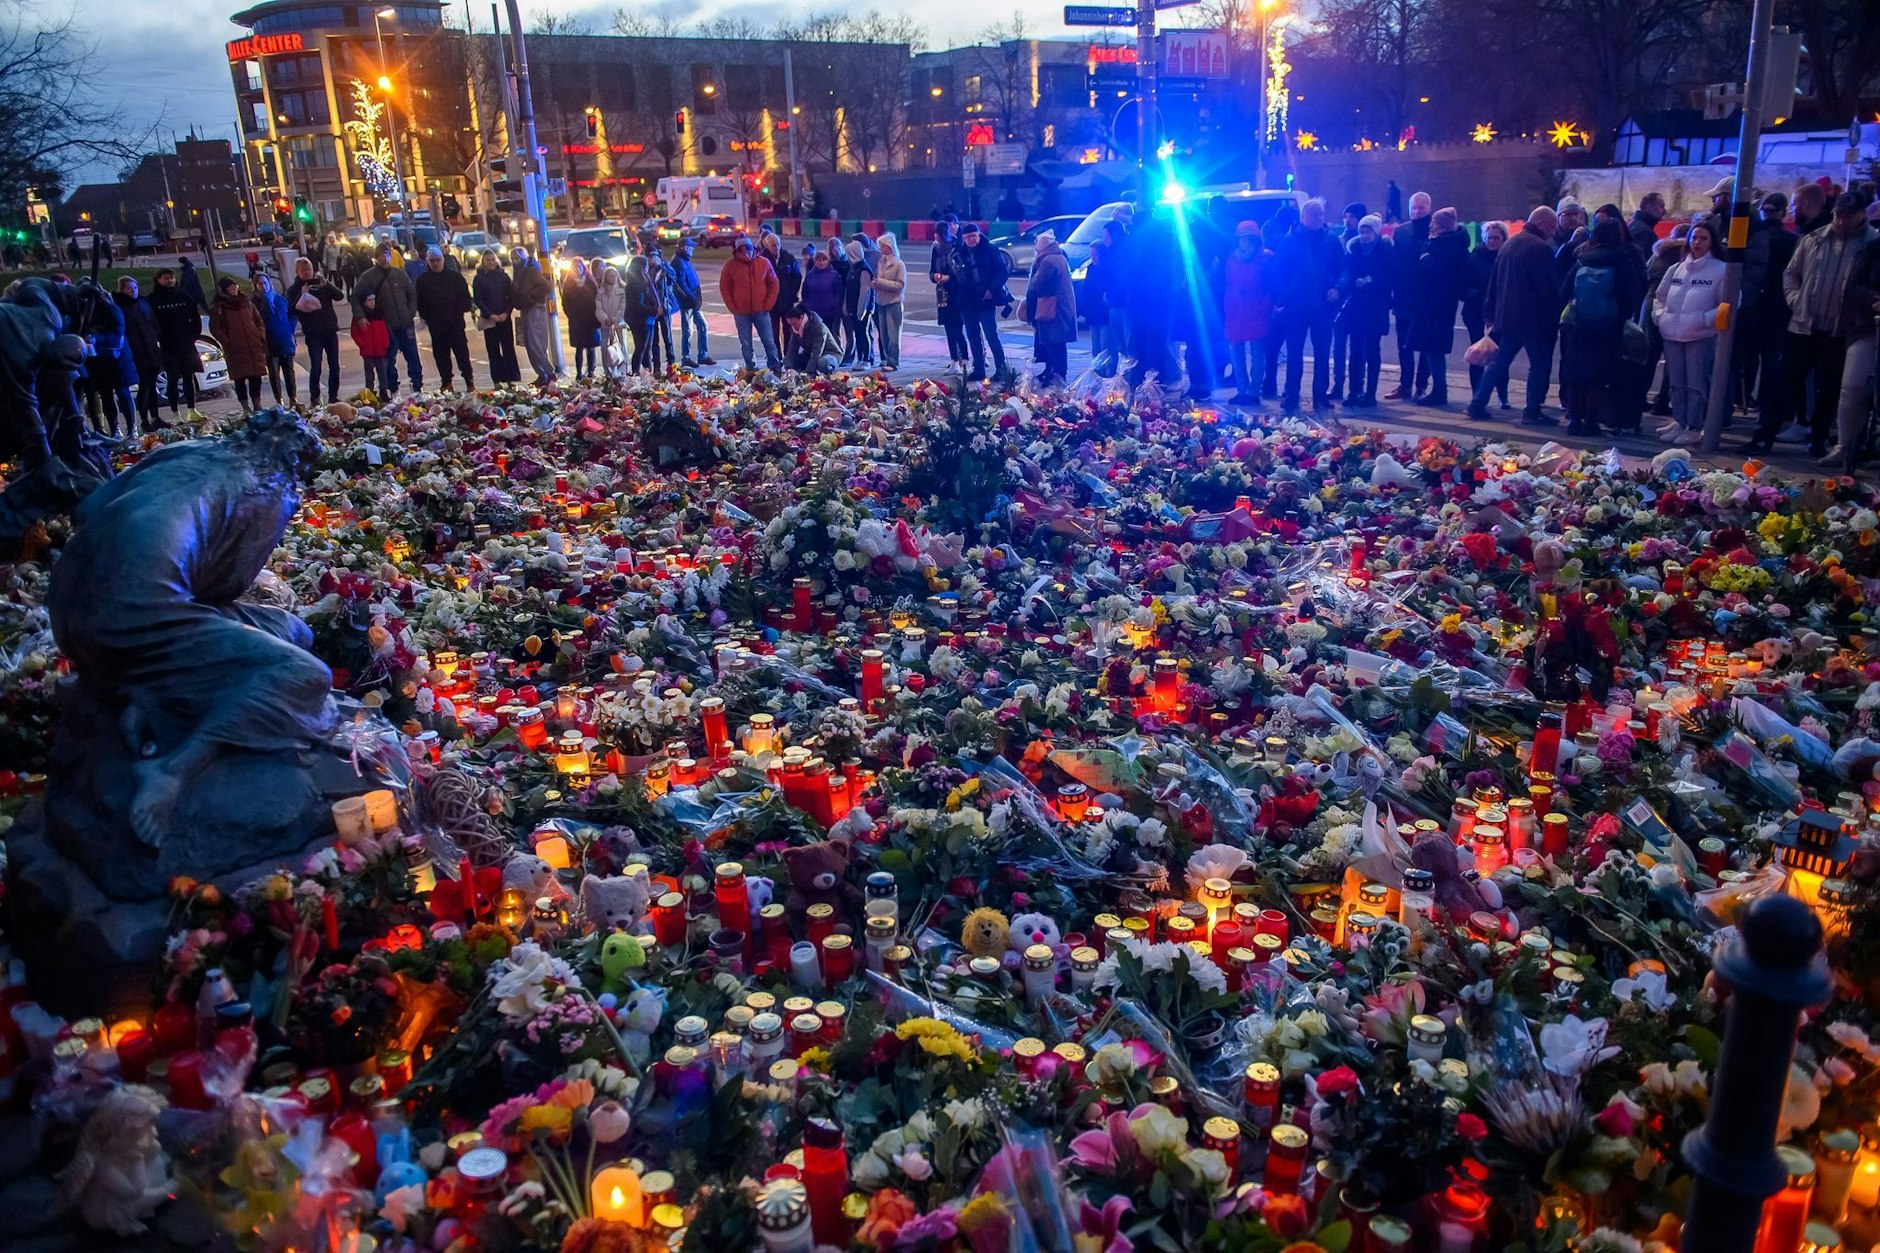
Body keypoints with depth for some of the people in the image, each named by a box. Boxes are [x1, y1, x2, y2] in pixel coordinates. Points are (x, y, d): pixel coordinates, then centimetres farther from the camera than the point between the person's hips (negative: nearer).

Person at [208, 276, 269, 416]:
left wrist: (261, 337, 5)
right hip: (235, 349, -4)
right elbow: (214, 329, -1)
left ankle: (257, 405, 11)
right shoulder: (218, 307, 1)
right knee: (240, 378, -3)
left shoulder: (246, 302, 14)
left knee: (256, 376, 3)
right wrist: (227, 342, -8)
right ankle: (246, 407, 1)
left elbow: (259, 321, 18)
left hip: (254, 346, 4)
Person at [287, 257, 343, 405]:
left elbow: (340, 296, -2)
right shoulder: (294, 289, 4)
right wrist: (301, 295, -18)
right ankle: (314, 398, -2)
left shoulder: (322, 283, 11)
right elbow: (292, 309, -7)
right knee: (315, 367, -9)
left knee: (334, 366, 4)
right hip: (313, 333, -3)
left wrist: (327, 284, -17)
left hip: (330, 330, 3)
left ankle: (333, 396, 13)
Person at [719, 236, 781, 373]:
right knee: (745, 343, 5)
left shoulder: (764, 263, -1)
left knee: (769, 341, 0)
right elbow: (724, 288, 3)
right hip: (741, 313, 0)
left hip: (761, 310, 0)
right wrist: (733, 308, -3)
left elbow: (774, 284, 6)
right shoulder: (730, 265, -3)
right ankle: (750, 367, 14)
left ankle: (775, 367, 5)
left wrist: (768, 304, -2)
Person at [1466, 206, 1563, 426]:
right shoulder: (1541, 247, -13)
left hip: (1507, 316, 7)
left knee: (1499, 361, 13)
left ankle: (1477, 404, 10)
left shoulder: (1509, 244, 12)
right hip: (1534, 317, -7)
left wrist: (1491, 315, 19)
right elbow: (1550, 287, -15)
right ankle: (1532, 411, 0)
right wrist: (1556, 315, -7)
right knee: (1539, 364, 1)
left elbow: (1494, 283, 15)